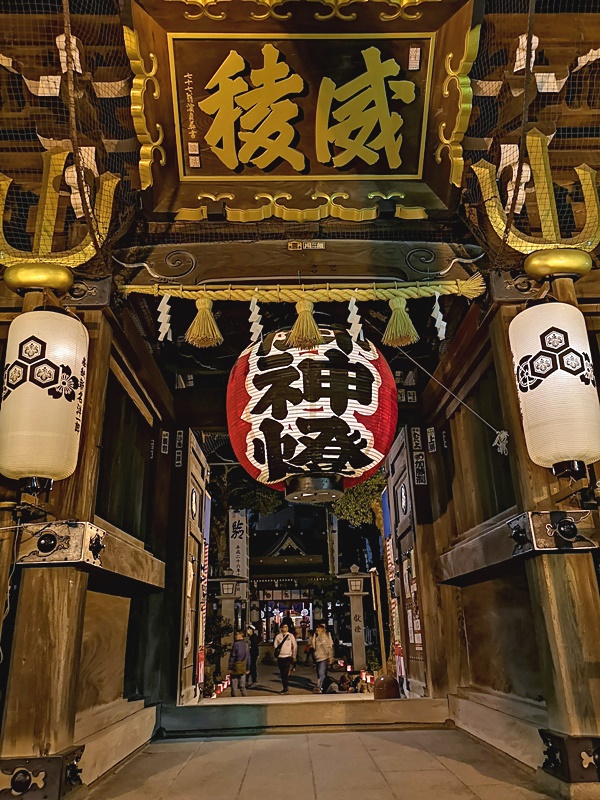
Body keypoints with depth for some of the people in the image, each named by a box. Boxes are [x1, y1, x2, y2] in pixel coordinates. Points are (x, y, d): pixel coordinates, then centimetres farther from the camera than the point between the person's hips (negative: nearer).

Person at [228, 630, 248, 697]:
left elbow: (232, 656, -14)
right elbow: (247, 657, 11)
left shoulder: (236, 644, -14)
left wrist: (230, 667, -10)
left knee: (234, 686, 3)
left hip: (235, 667, -6)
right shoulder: (245, 644, 6)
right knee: (242, 686, 13)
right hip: (243, 668, 6)